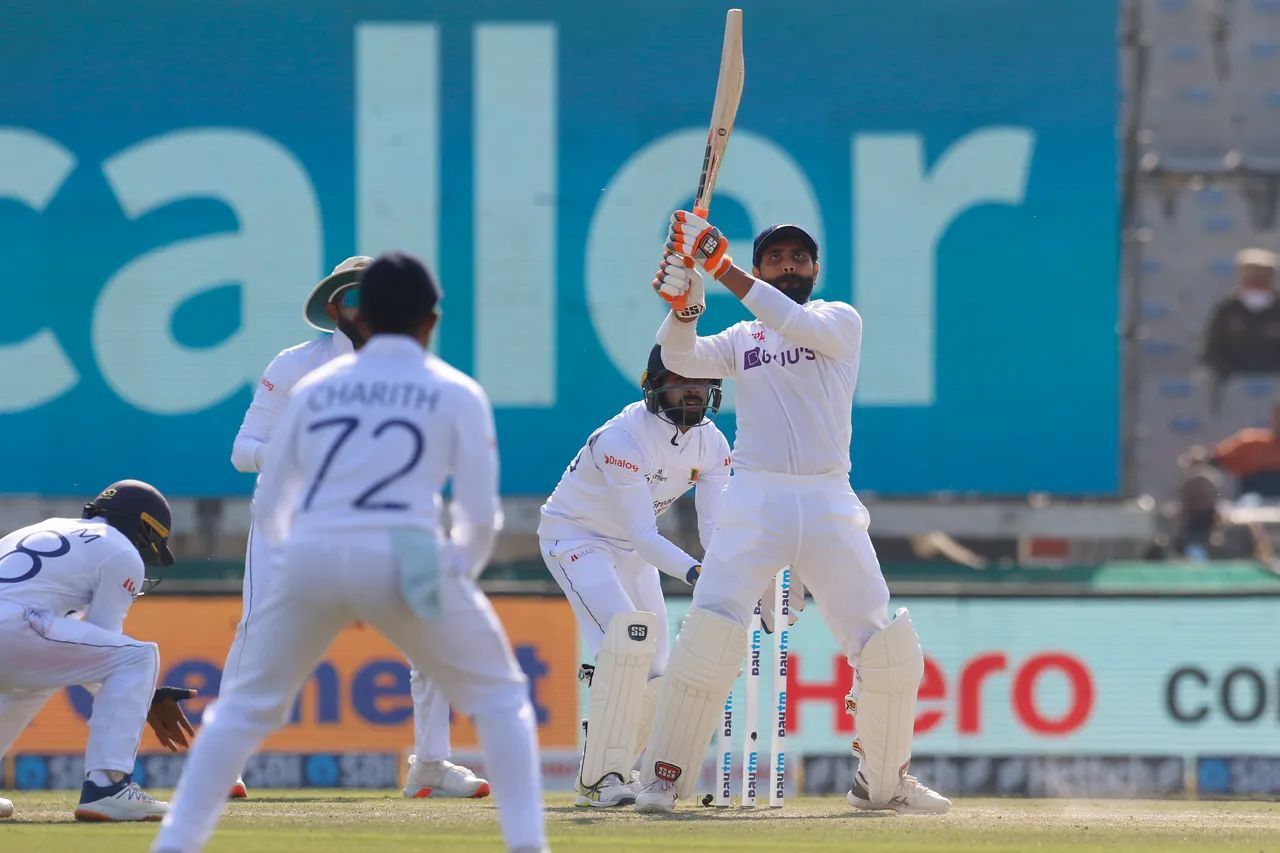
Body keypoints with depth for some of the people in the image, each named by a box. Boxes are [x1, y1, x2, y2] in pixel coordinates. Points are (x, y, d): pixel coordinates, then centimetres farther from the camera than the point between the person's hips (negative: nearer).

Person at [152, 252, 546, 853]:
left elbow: (270, 508, 17)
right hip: (407, 557, -2)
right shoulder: (456, 393, 12)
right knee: (500, 699, 13)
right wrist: (458, 575, 23)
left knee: (245, 707, 17)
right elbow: (480, 514, 6)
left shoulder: (314, 389, 19)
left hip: (310, 557, 2)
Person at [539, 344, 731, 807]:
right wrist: (694, 573, -51)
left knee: (654, 673, 1)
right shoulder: (622, 439, -31)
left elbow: (716, 526, -15)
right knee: (627, 637, -28)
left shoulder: (711, 444, -10)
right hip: (575, 538, -7)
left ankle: (606, 771, 23)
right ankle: (600, 777, -21)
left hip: (633, 550, 7)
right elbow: (644, 535, -36)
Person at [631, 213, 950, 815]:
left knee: (888, 647, -3)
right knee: (710, 631, -18)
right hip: (755, 502, 0)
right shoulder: (739, 339, 16)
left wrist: (721, 268, -21)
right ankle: (664, 779, -10)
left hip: (829, 505, 0)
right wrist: (683, 306, -24)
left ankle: (883, 781, 16)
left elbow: (798, 325, -12)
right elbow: (682, 360, -3)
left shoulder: (840, 320, 10)